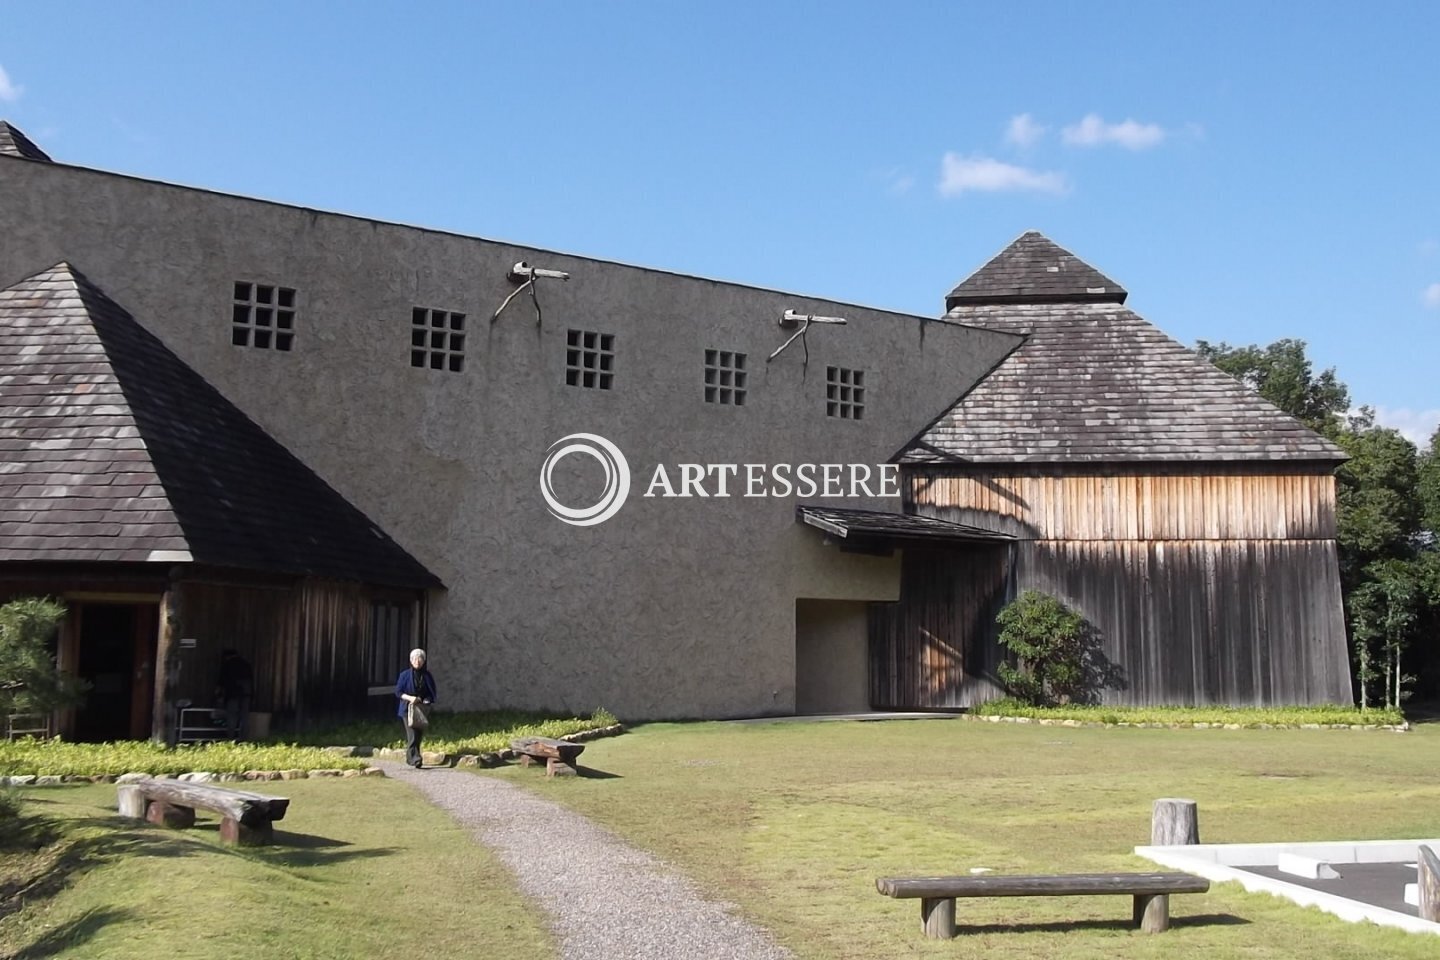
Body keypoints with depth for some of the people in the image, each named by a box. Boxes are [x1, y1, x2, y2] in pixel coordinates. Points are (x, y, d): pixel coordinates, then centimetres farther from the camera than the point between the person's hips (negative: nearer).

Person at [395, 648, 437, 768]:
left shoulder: (427, 676, 6)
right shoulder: (405, 675, -1)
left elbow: (432, 693, 9)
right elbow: (398, 692, -1)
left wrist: (427, 701, -11)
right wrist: (410, 698, -18)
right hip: (407, 709, -4)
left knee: (419, 735, 9)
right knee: (412, 736, -15)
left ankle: (410, 758, 25)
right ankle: (415, 759, -22)